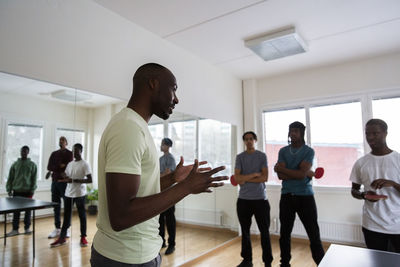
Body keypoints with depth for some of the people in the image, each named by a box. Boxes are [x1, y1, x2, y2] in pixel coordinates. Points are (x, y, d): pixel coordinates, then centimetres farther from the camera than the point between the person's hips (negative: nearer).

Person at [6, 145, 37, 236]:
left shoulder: (32, 165, 2)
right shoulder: (15, 164, 6)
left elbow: (34, 179, -1)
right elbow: (10, 178, 6)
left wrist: (32, 190, -8)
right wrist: (9, 189, 0)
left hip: (27, 191, -1)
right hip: (17, 191, 1)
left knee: (28, 211, 6)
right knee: (16, 211, 4)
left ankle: (27, 228, 18)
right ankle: (15, 229, 14)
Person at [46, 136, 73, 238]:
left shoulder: (69, 154, 0)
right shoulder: (54, 154, 15)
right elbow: (49, 166, 4)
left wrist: (55, 168, -8)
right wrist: (60, 166, -9)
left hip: (65, 182, -5)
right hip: (55, 181, 5)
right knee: (56, 206, 9)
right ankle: (57, 228, 19)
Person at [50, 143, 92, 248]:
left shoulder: (85, 164, -8)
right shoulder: (70, 164, 12)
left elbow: (90, 180, -14)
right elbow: (66, 177, 21)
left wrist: (74, 180, -21)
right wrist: (64, 179, -4)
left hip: (80, 194, -6)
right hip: (68, 193, 6)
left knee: (82, 215, 5)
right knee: (66, 216, 10)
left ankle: (83, 237, 15)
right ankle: (62, 238, 19)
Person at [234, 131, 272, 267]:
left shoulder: (262, 156, 0)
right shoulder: (240, 157, 4)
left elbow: (265, 177, -9)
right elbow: (237, 178, -6)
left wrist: (245, 179, -10)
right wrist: (255, 174, -9)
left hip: (260, 199, -2)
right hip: (243, 199, 2)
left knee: (264, 232, 4)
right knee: (245, 231, 11)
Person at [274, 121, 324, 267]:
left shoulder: (309, 151, -3)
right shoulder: (283, 151, 5)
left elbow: (301, 174, -17)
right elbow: (281, 176, -7)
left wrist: (281, 169, -9)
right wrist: (306, 173, -13)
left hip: (305, 196, -3)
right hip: (286, 196, 3)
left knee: (314, 234, 2)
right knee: (285, 233, 11)